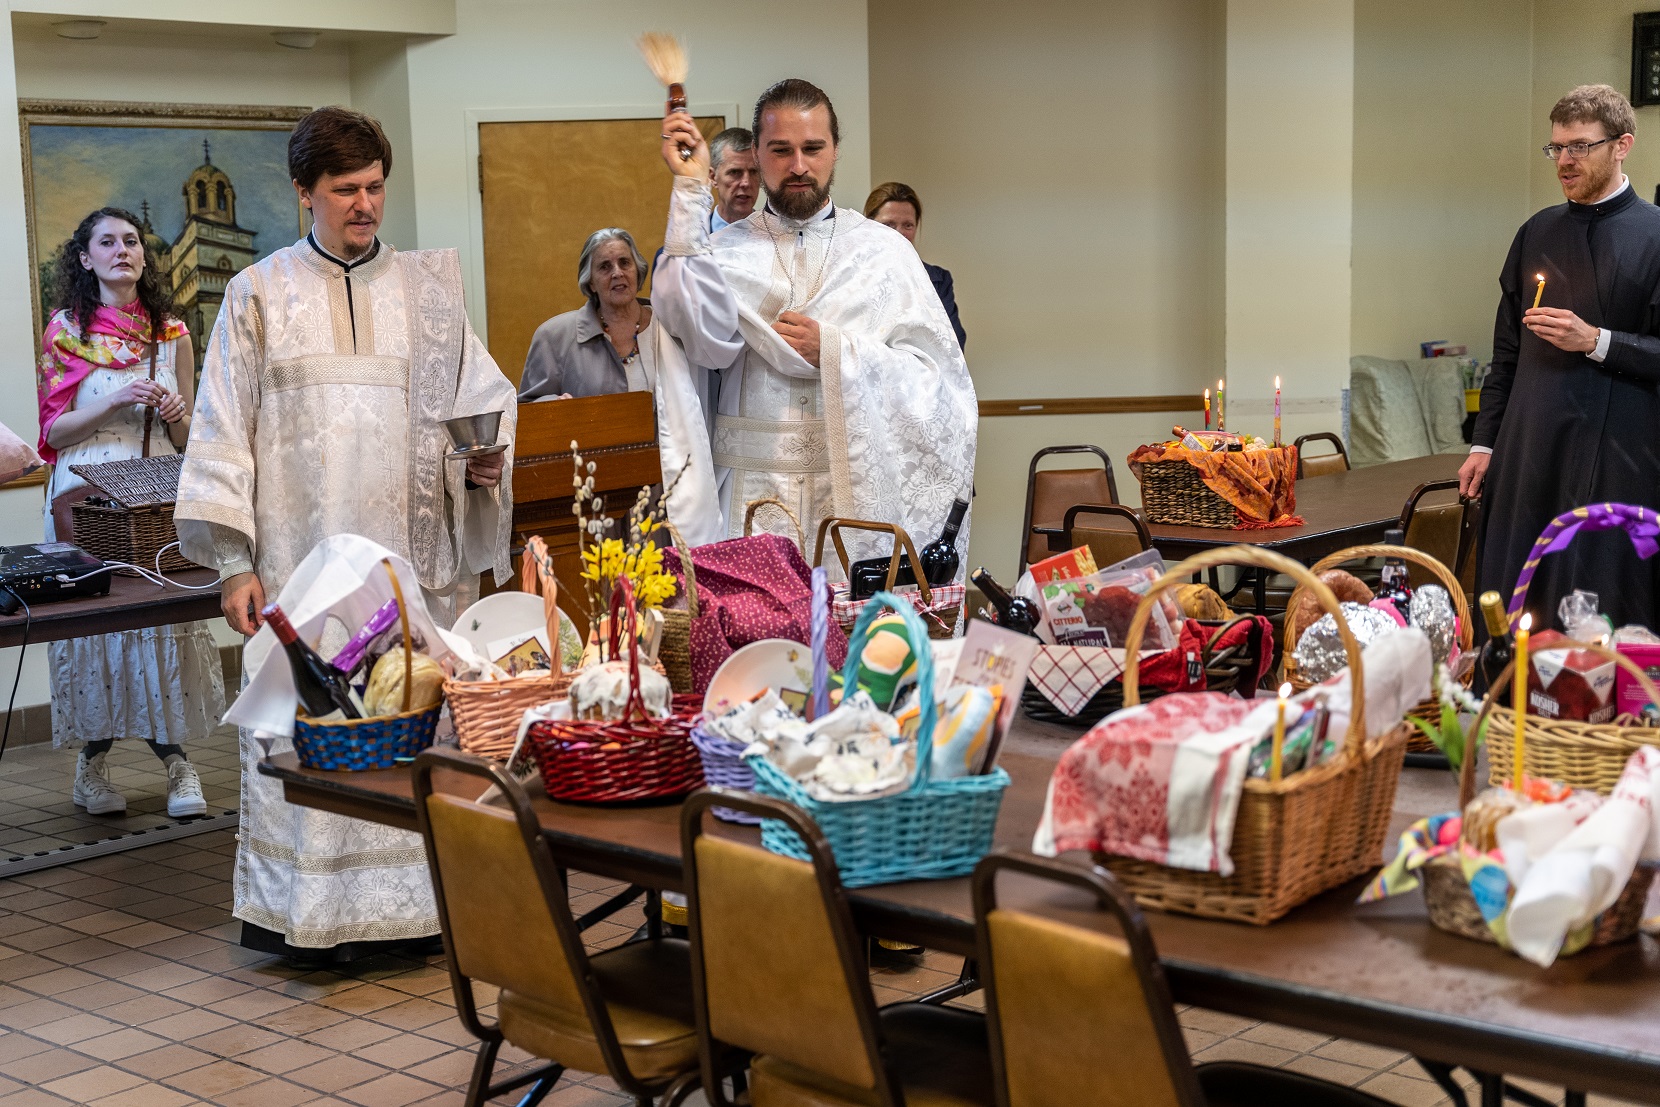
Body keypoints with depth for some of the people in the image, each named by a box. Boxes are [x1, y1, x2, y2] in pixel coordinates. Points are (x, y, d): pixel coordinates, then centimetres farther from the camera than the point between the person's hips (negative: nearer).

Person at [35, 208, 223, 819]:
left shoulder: (171, 331, 12)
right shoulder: (65, 331, 5)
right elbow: (54, 430, 0)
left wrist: (176, 412, -8)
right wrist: (115, 401, -13)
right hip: (87, 498, -1)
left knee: (167, 621, -7)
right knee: (93, 617, -3)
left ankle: (174, 754, -2)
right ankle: (92, 759, 9)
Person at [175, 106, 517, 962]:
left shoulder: (427, 289, 12)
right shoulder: (260, 296, 7)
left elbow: (487, 394, 13)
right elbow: (223, 432, 4)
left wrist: (488, 459, -10)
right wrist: (233, 561, -4)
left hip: (413, 554, 2)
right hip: (303, 559, -2)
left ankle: (417, 903, 10)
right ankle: (312, 915, 6)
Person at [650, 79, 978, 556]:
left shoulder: (885, 252, 7)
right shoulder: (726, 252, 5)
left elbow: (935, 377, 1)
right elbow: (708, 336, -18)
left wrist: (835, 351, -11)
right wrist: (692, 189, -15)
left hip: (858, 495, 1)